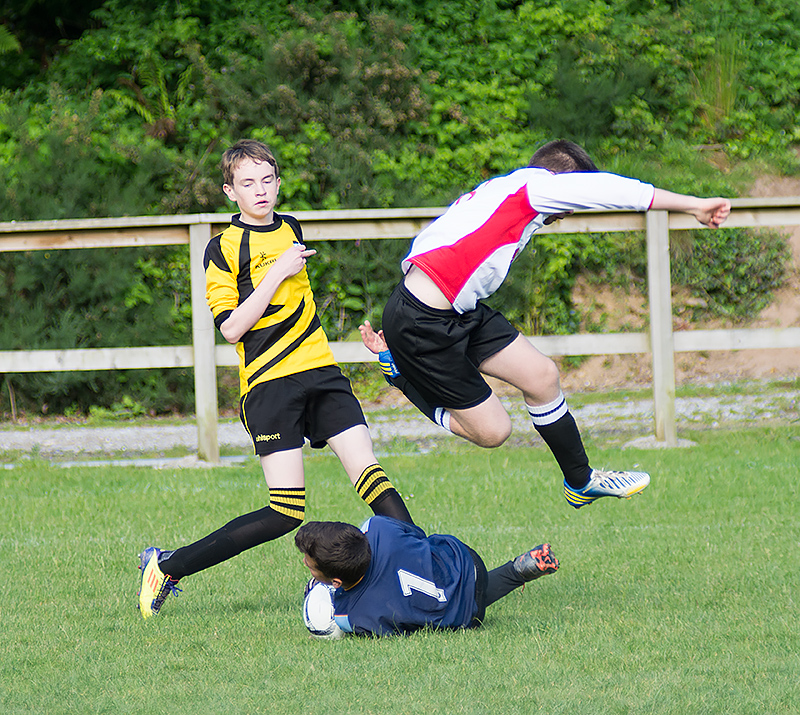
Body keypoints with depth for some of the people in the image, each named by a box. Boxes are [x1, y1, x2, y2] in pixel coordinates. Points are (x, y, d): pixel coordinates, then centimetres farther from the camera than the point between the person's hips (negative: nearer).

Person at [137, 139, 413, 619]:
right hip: (268, 384, -6)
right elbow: (231, 328, -13)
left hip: (321, 372, 6)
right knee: (287, 514, -11)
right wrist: (277, 273, -15)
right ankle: (166, 567, -1)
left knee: (369, 472, -10)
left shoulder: (292, 229, 16)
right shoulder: (223, 248, -4)